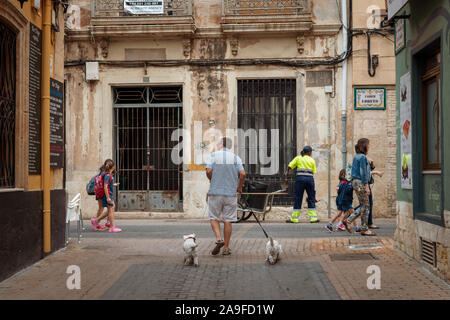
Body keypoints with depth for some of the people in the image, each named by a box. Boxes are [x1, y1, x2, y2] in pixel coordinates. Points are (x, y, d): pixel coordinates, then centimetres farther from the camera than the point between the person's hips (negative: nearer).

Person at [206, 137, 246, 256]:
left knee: (214, 218, 11)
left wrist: (213, 182, 8)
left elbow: (208, 171, -12)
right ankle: (226, 248, 9)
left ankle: (218, 239, -10)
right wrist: (239, 187, 8)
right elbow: (242, 174, -8)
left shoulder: (214, 155, -1)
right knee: (227, 220, 7)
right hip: (230, 193, 1)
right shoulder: (236, 158, 2)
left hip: (215, 192, -1)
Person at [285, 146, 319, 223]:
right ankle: (313, 218, 8)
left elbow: (289, 167, 1)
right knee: (311, 198, 10)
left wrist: (286, 177, 6)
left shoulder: (298, 158, 10)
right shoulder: (312, 160, 11)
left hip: (300, 178, -1)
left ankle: (294, 218, 5)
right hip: (310, 179, 1)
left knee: (298, 198, 3)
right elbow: (313, 172, 8)